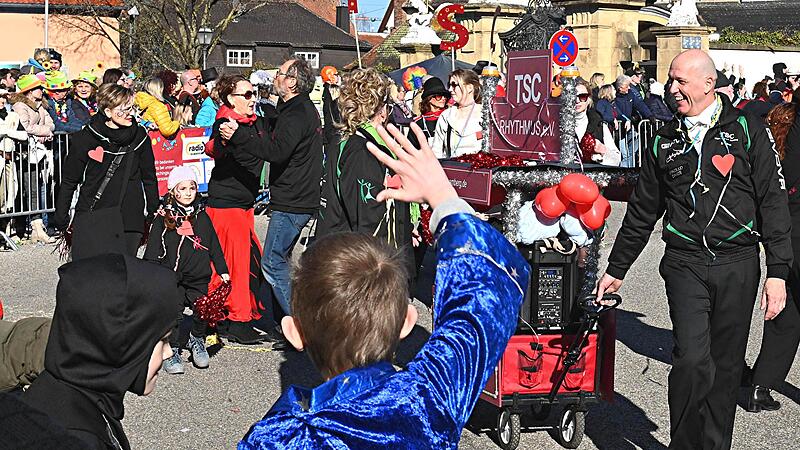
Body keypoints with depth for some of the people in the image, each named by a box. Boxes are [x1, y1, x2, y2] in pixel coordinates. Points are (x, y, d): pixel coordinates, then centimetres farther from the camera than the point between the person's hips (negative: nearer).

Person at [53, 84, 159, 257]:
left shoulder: (139, 136, 3)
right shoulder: (85, 138, -4)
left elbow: (149, 178, 14)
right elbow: (69, 180, 5)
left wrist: (154, 212, 14)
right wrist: (61, 218, 6)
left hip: (129, 219, 2)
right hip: (90, 220, -1)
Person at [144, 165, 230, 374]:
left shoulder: (202, 217, 10)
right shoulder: (163, 219, 0)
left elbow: (214, 246, 16)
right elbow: (152, 250, 0)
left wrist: (223, 271, 14)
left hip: (199, 279, 3)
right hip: (171, 279, -3)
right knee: (173, 315, -7)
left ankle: (197, 340, 29)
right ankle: (171, 351, 10)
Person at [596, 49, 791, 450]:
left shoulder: (747, 131, 3)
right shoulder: (665, 141, 10)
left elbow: (773, 202, 0)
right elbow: (642, 211, 18)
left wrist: (778, 272, -6)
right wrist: (616, 269, 21)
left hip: (738, 265, 0)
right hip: (685, 264, 1)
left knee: (725, 366, 6)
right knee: (691, 358, -15)